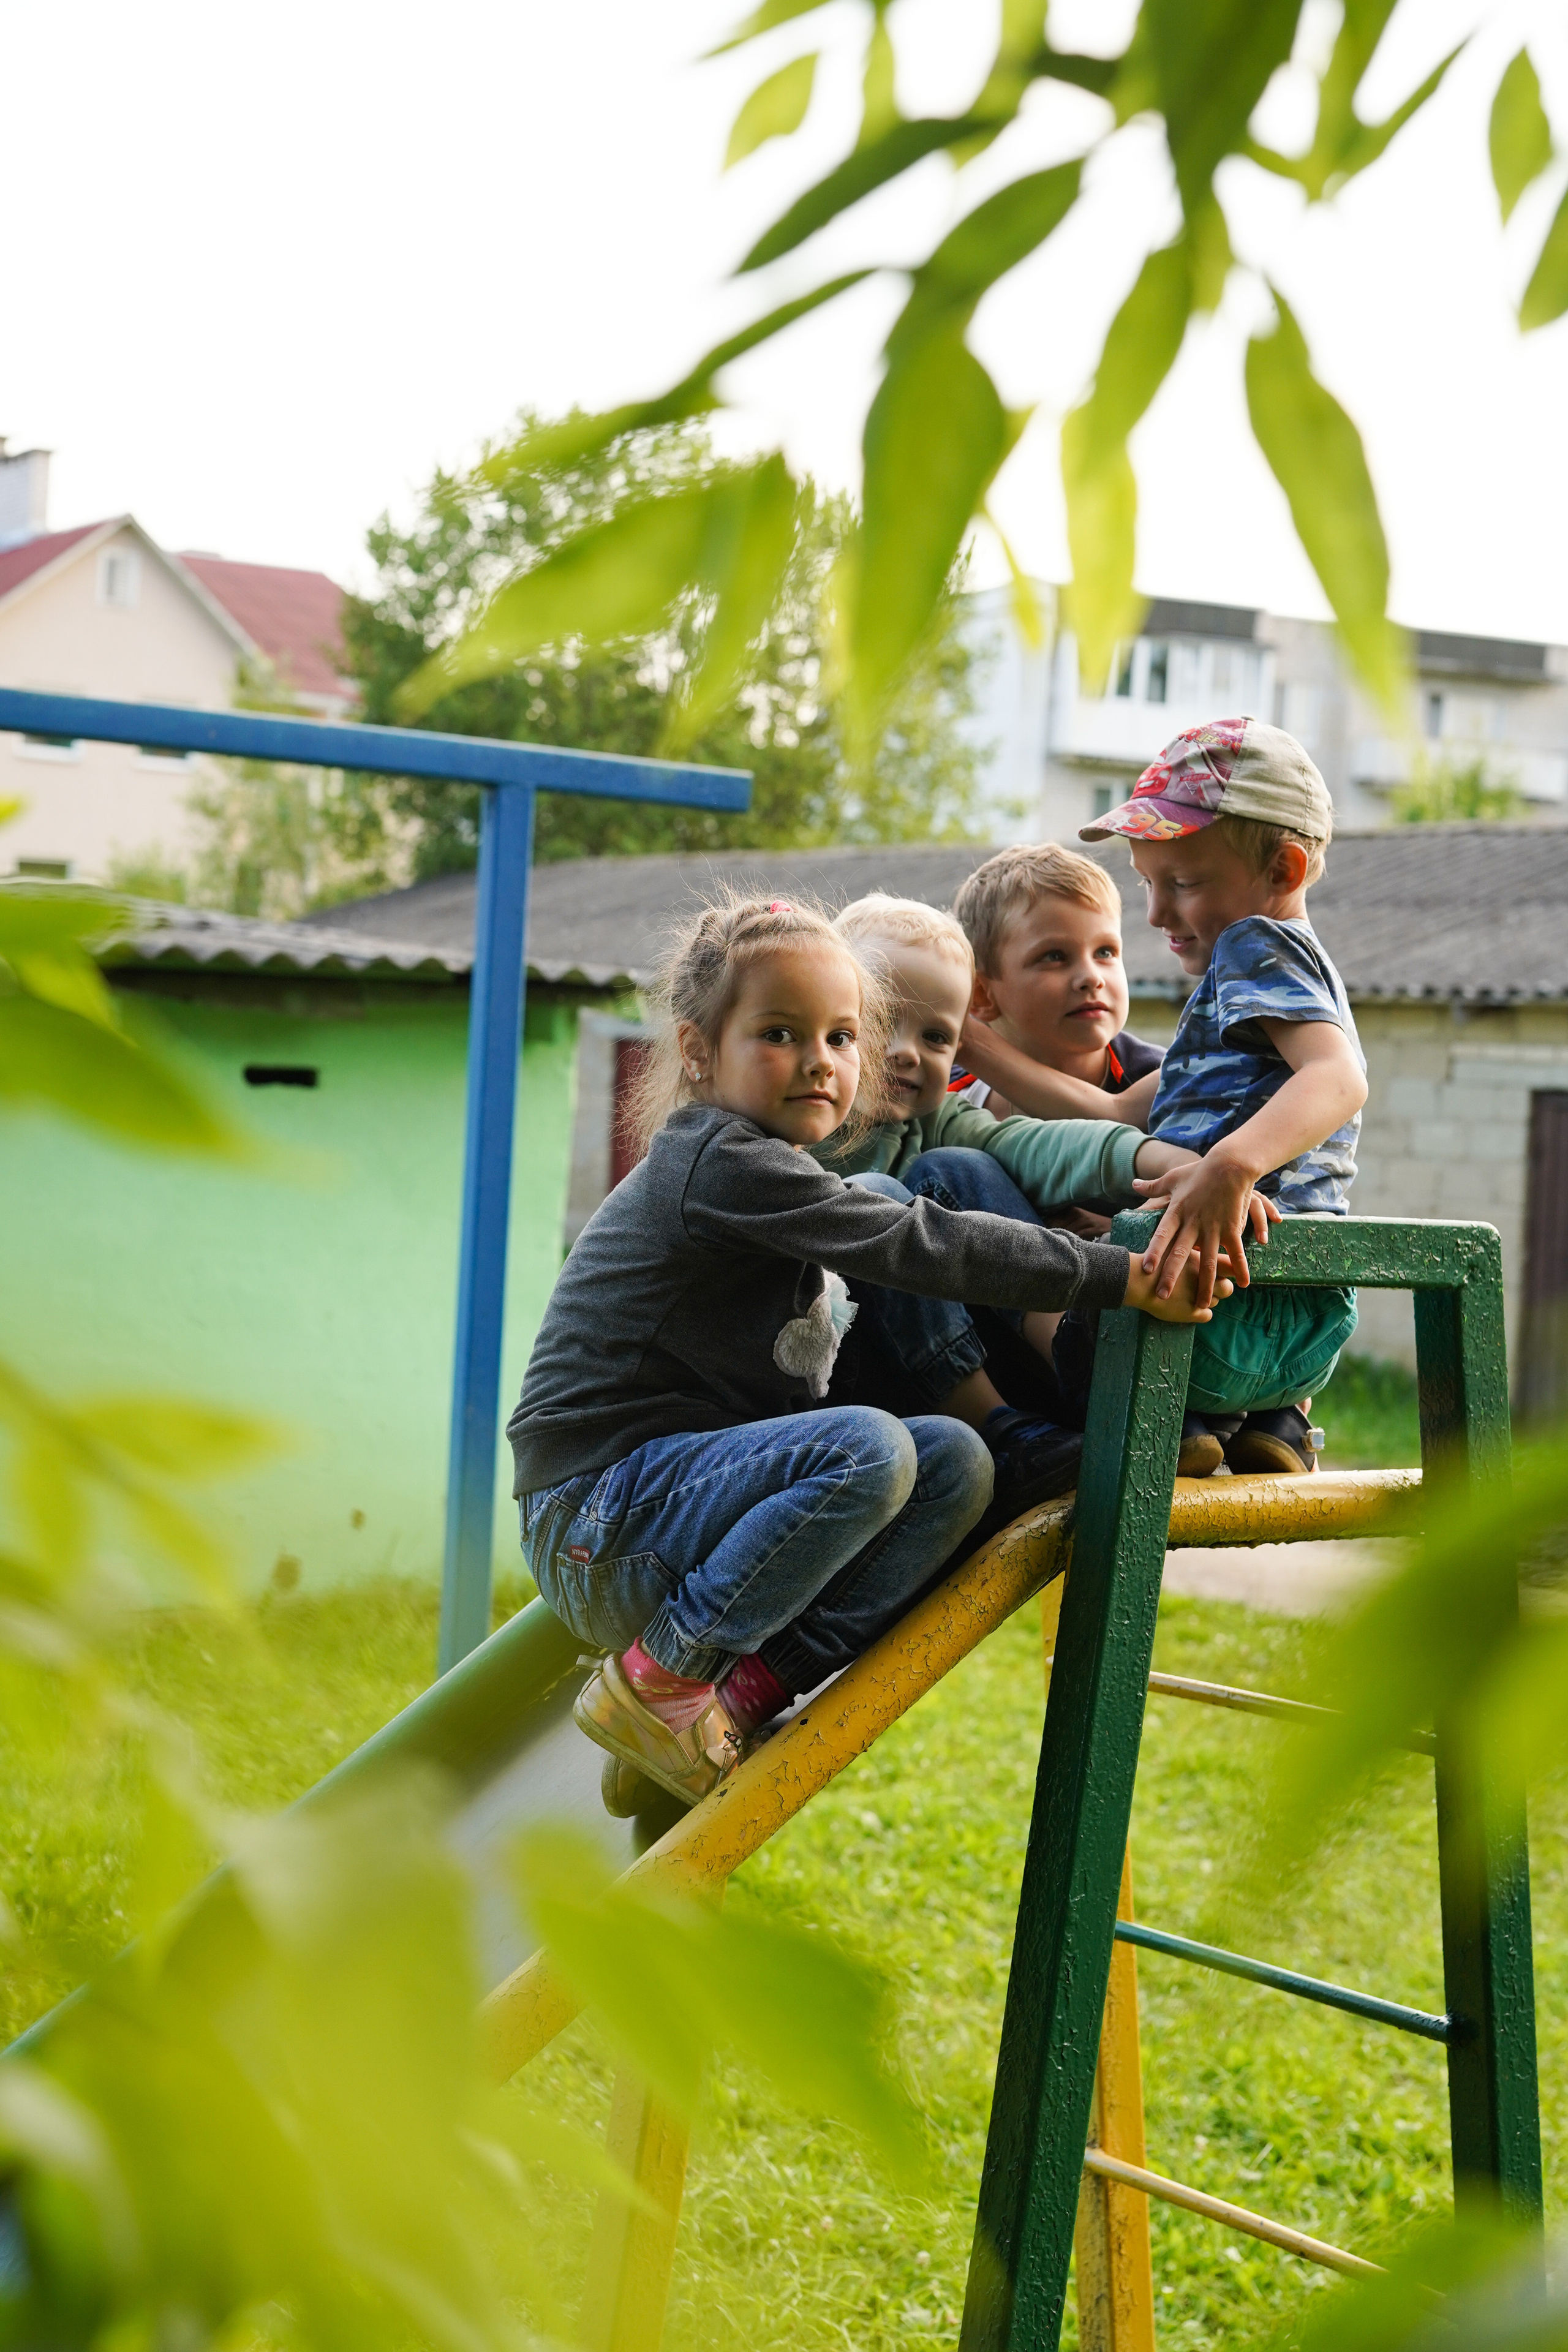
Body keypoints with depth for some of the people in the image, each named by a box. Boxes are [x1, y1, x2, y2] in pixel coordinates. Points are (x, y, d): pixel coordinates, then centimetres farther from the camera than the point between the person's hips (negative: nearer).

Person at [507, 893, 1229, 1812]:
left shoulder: (766, 1167, 18)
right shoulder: (725, 1161, -13)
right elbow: (917, 1245, -21)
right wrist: (1120, 1275, -20)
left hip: (690, 1482, 9)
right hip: (601, 1515, -9)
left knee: (957, 1461, -5)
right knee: (868, 1449, -30)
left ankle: (745, 1697, -11)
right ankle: (659, 1674, -16)